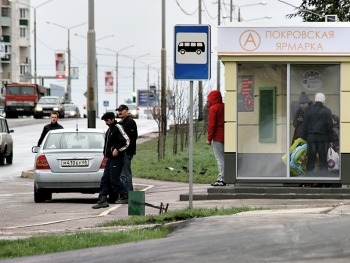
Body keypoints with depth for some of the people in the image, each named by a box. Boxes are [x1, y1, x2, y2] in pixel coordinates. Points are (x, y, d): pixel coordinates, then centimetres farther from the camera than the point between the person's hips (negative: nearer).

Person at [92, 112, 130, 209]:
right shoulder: (109, 129, 18)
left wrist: (117, 150, -20)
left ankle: (124, 196, 5)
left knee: (114, 179, -8)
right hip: (110, 159, 9)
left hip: (116, 158, -9)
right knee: (105, 179, 3)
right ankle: (103, 199, 0)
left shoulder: (118, 127, -10)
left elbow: (126, 141, -18)